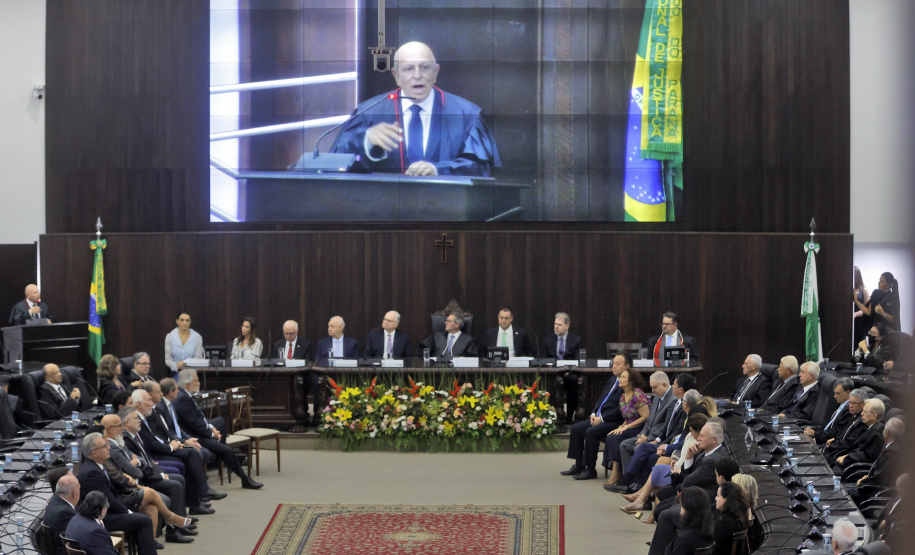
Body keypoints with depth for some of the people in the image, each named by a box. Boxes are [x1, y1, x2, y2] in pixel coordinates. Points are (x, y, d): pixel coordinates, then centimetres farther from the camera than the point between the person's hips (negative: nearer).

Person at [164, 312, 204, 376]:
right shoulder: (170, 336, 5)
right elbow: (168, 359, 3)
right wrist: (176, 366, -17)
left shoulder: (197, 337, 4)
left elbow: (198, 357, 2)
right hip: (176, 372, 0)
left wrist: (185, 362, -15)